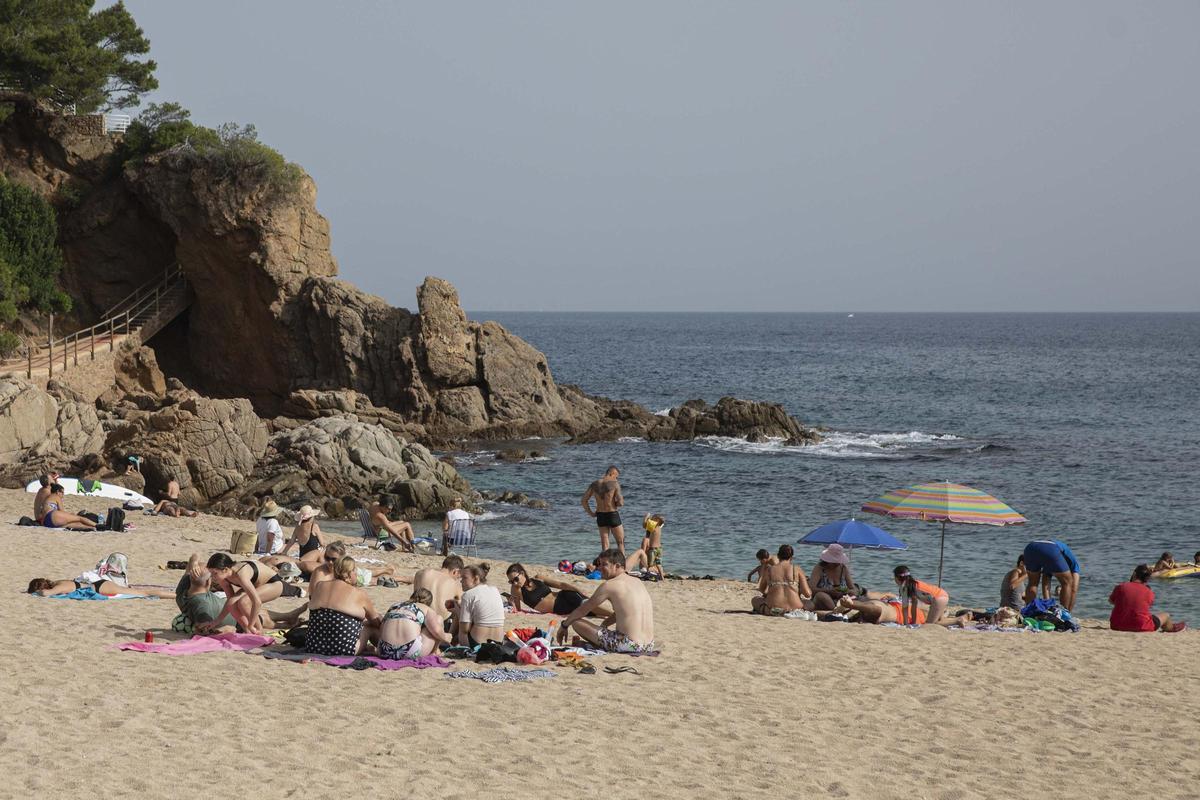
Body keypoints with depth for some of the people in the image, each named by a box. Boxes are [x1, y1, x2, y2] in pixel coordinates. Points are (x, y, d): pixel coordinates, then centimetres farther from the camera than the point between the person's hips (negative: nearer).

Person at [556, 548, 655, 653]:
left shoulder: (609, 585, -6)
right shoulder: (638, 582, 14)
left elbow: (582, 610, 4)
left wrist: (564, 625, 18)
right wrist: (603, 625, 33)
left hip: (628, 646, -8)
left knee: (576, 622, 0)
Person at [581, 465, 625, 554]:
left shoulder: (595, 484, 4)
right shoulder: (615, 483, -11)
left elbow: (584, 500, 5)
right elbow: (620, 502, -17)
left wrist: (591, 513, 11)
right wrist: (622, 502, 5)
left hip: (600, 516, 4)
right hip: (613, 515, -4)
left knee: (604, 544, 10)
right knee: (620, 542, 9)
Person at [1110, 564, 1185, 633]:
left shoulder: (1120, 587, -6)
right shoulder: (1148, 592, -8)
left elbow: (1111, 600, 12)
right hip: (1141, 627, -2)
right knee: (1166, 615, 22)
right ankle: (1171, 628, 57)